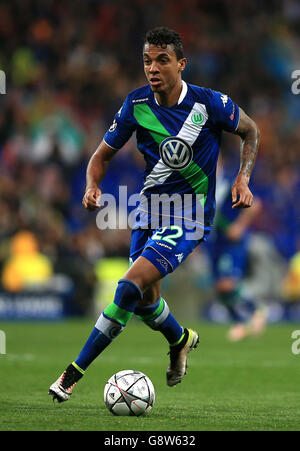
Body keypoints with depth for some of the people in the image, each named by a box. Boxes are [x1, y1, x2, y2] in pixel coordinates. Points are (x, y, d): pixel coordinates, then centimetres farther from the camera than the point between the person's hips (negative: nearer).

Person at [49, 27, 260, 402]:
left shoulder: (209, 103, -15)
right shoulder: (137, 104, -6)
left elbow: (250, 131, 5)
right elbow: (103, 155, 4)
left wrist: (242, 180, -8)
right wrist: (92, 186, -17)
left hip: (189, 216, -5)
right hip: (150, 207, 5)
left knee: (131, 286, -21)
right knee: (145, 302, 13)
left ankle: (73, 374, -16)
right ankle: (181, 340, 49)